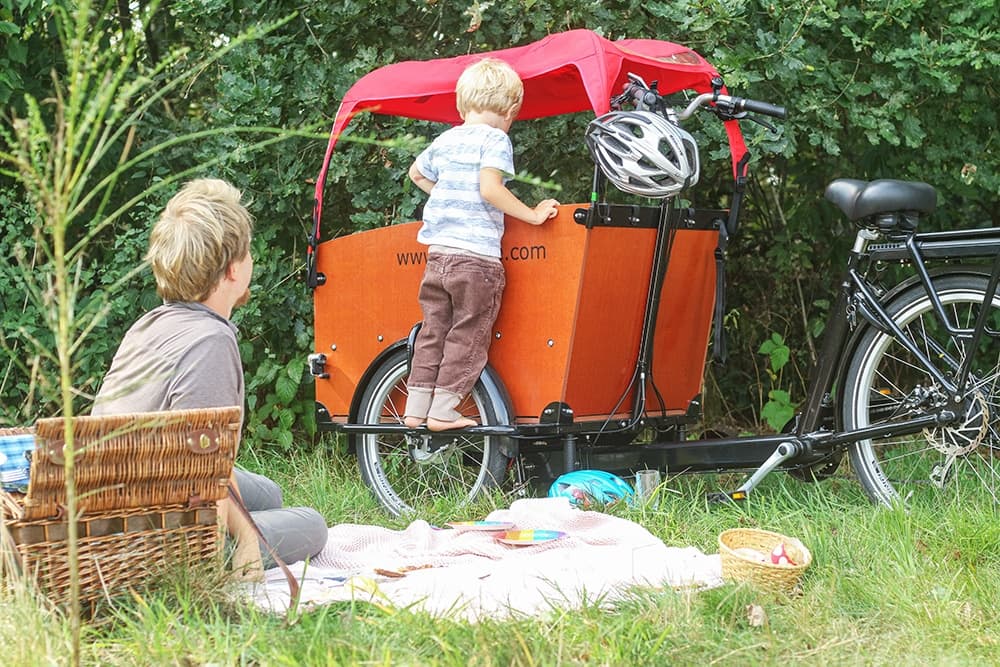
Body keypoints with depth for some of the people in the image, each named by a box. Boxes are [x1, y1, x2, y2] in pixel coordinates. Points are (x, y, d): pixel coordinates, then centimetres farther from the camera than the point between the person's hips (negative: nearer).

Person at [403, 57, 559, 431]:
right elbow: (489, 189, -19)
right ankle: (443, 411, -1)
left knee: (433, 331, 13)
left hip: (437, 252, 7)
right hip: (476, 255, -7)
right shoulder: (495, 139, -6)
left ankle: (416, 407, 14)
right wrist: (532, 215, -14)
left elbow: (416, 173, 32)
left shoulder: (445, 140, 16)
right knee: (468, 335, 1)